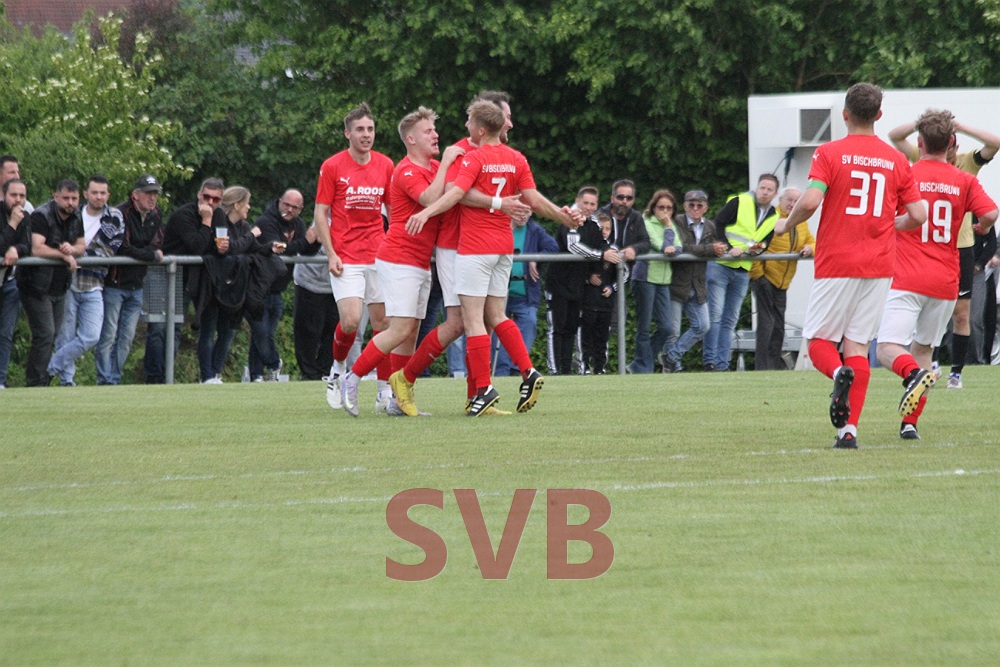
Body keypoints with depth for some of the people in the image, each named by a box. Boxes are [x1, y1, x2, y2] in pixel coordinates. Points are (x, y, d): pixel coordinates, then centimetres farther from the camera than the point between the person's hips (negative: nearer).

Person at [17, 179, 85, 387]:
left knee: (54, 335, 11)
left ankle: (42, 380, 20)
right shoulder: (41, 216, -19)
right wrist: (64, 255, -21)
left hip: (59, 287, 8)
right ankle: (35, 384, -6)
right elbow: (37, 249, -30)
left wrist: (72, 249, -15)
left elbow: (82, 246, 9)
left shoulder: (76, 217, 6)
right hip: (37, 286, -8)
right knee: (44, 335, -11)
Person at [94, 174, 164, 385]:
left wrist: (147, 252, -15)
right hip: (114, 284, -7)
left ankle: (114, 379, 11)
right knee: (108, 335, -7)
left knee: (127, 338, 6)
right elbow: (123, 249, -19)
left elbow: (157, 246, 4)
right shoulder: (121, 214, -14)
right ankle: (105, 382, -7)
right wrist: (152, 255, -12)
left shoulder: (155, 215, 9)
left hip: (136, 286, 7)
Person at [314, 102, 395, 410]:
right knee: (350, 321, -15)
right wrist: (331, 253, -9)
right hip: (346, 258, -3)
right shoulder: (332, 166, -2)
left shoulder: (385, 165, 7)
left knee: (383, 321, 0)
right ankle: (338, 370, 13)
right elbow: (320, 213, 0)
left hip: (378, 255, 3)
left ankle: (385, 392, 6)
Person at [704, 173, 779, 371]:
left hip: (742, 272, 6)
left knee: (730, 321, 7)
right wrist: (729, 248, -18)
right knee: (715, 315, -10)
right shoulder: (739, 203, -4)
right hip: (720, 265, -6)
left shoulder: (774, 217, 11)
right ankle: (711, 361, -8)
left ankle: (722, 364, 9)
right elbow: (717, 225, -8)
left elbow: (766, 242, 13)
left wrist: (758, 249, -11)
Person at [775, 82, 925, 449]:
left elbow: (810, 201, -18)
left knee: (817, 340, 8)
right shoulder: (896, 160, 6)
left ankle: (839, 372, -27)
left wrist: (786, 224, 2)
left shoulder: (830, 153, -5)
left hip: (836, 264, -3)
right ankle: (849, 429, -4)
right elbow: (918, 215, 5)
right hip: (879, 265, 3)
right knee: (857, 344, 6)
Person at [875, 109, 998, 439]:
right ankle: (910, 422, 10)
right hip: (945, 282, 3)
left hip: (907, 279, -3)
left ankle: (914, 374, -40)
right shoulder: (965, 182, 3)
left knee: (888, 349, -8)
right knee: (923, 348, 16)